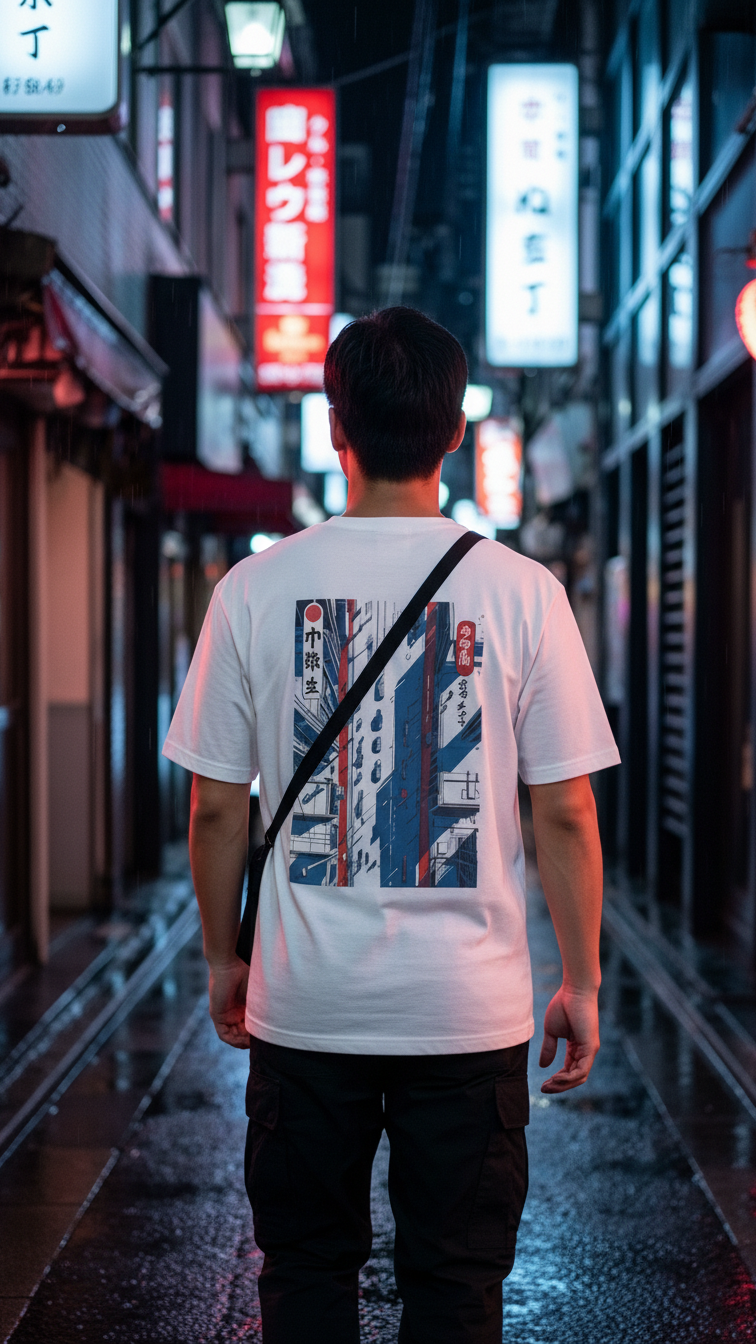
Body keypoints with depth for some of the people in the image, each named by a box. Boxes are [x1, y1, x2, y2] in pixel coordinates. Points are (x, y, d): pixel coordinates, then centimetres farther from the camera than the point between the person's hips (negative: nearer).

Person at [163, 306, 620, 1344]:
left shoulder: (258, 588, -3)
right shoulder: (521, 592, -6)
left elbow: (216, 807, 1)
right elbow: (566, 812, -4)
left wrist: (225, 958, 15)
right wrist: (582, 983, 6)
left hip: (306, 1002, 1)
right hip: (471, 1009, -1)